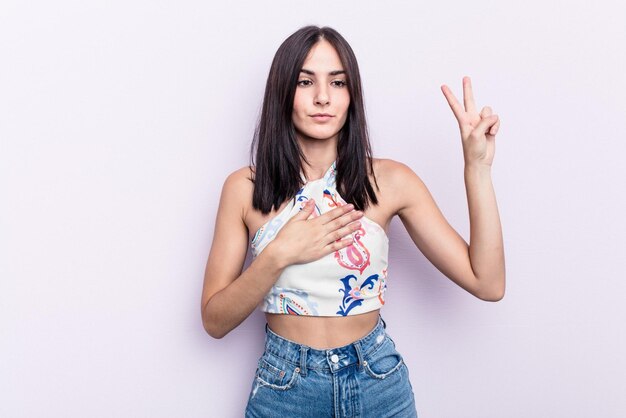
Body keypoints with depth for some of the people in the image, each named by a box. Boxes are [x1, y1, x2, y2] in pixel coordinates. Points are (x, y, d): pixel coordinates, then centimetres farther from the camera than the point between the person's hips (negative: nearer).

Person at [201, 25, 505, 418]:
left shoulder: (389, 180, -7)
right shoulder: (245, 188, -7)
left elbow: (488, 284, -11)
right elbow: (215, 321, -6)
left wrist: (478, 165, -16)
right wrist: (278, 256, -21)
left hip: (378, 384, 1)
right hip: (283, 385, 0)